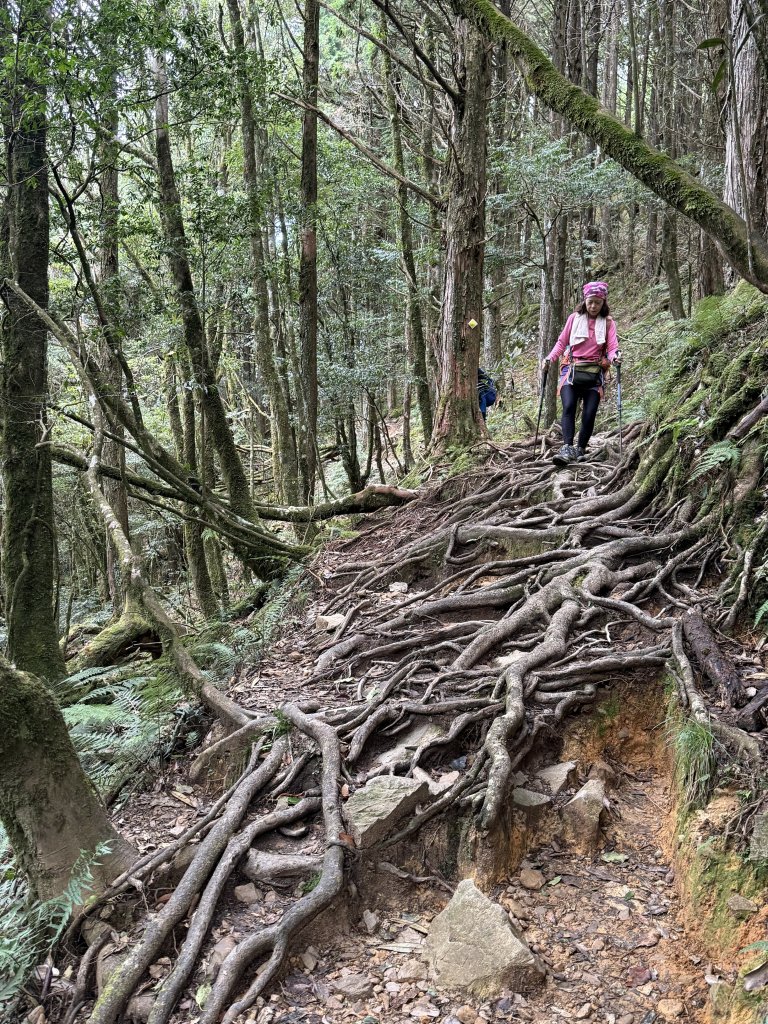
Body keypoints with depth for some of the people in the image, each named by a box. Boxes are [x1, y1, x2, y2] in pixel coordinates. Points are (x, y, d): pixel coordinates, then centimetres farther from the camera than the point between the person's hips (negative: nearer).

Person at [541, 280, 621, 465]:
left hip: (595, 373, 1)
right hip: (571, 370, 0)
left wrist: (614, 357, -22)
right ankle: (567, 448, -29)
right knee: (568, 407, -20)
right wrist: (549, 359, -3)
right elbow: (561, 343, 12)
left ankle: (581, 450, 5)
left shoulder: (607, 322, 8)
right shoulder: (574, 318, 8)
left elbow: (612, 347, 1)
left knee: (589, 414, -6)